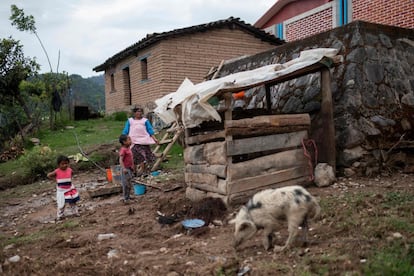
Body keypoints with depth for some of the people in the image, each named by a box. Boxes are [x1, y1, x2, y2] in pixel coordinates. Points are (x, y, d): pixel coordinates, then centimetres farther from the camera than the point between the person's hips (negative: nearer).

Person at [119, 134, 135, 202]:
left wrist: (132, 166, 22)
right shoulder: (123, 150, -18)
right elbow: (121, 160, -24)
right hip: (126, 169, -10)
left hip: (130, 169, 10)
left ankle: (128, 196, 28)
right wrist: (124, 168, -32)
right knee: (126, 184, -3)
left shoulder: (128, 149, 10)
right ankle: (126, 198, 4)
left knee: (129, 184, 17)